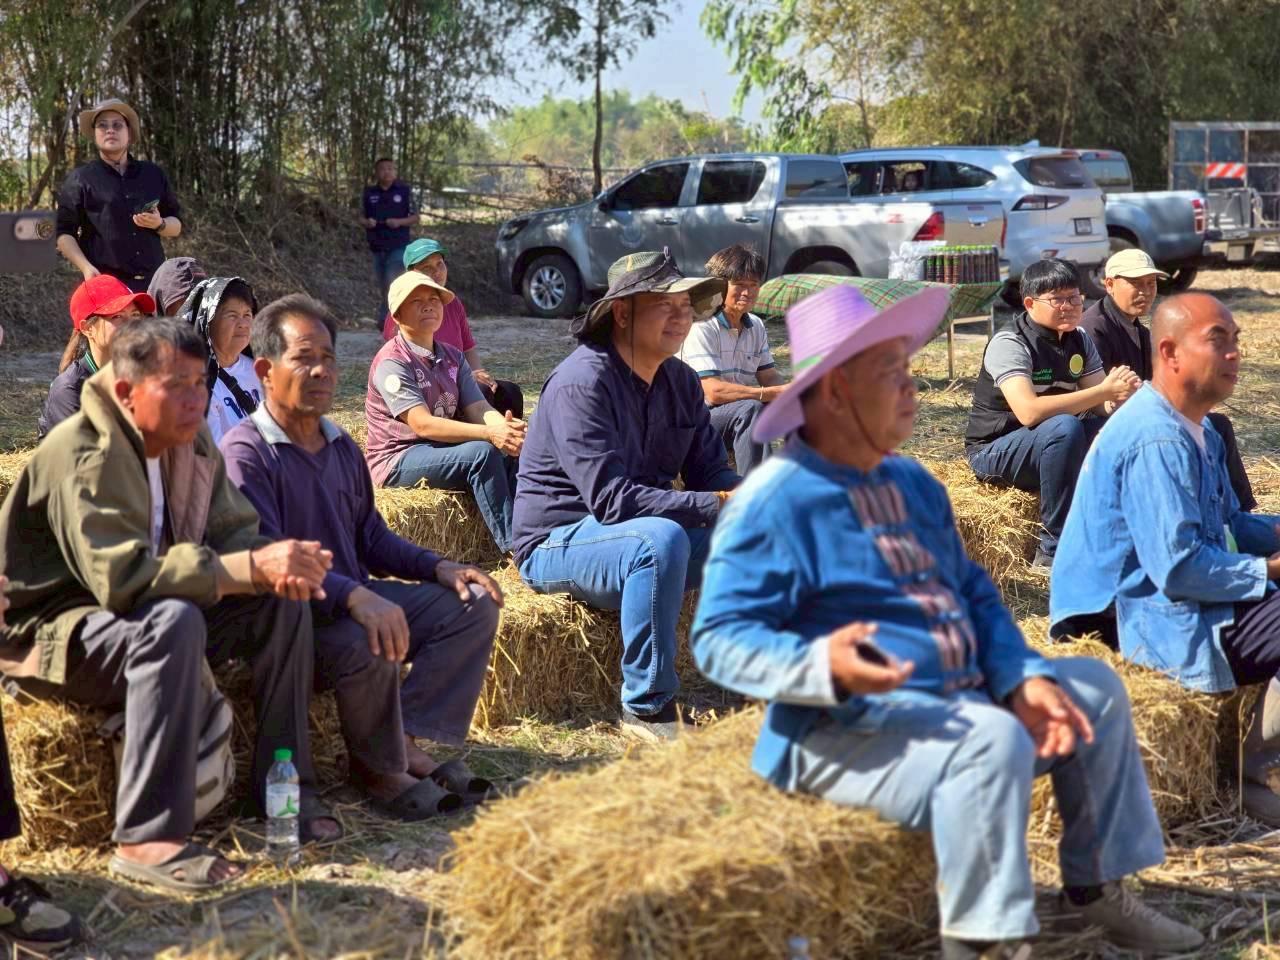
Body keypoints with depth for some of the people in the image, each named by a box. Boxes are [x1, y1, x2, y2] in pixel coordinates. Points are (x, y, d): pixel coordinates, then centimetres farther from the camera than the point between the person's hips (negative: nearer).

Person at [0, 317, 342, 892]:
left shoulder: (190, 443, 1)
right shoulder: (81, 455, -24)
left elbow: (235, 532, 1)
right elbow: (119, 576, -35)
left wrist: (280, 566, -24)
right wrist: (252, 567, -39)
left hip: (147, 621, 8)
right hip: (50, 633, -8)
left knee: (283, 603, -8)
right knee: (175, 620, -37)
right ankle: (148, 839, -35)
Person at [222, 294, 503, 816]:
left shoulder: (341, 447, 15)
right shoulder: (245, 452, -14)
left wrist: (440, 568, 3)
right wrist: (356, 598, -38)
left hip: (357, 597, 9)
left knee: (473, 606, -3)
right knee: (367, 643, -37)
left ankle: (405, 741, -13)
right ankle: (379, 769, -11)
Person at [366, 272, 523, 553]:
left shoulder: (453, 357, 12)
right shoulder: (391, 362, -13)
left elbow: (479, 409, -2)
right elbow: (423, 424, -23)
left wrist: (505, 427, -27)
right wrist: (489, 433, -33)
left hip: (442, 452, 7)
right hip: (397, 460, -7)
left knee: (512, 451, -19)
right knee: (482, 452, -30)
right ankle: (514, 549, -29)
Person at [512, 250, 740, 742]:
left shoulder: (680, 381, 4)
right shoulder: (582, 381, -22)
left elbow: (711, 470, 5)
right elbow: (610, 498, -29)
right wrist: (715, 505, -31)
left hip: (644, 533, 8)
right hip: (558, 543, -8)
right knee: (661, 540, -37)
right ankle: (647, 708, -25)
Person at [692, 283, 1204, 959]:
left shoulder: (915, 487, 14)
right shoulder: (775, 502, -15)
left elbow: (974, 597, 18)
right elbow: (720, 638, -19)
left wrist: (1023, 679, 0)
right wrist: (823, 667, -36)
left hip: (962, 701, 10)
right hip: (847, 730, -10)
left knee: (1095, 687, 13)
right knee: (992, 740, -35)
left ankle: (1098, 888, 19)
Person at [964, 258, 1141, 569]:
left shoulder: (1079, 340, 4)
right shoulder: (1009, 343, -19)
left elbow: (1101, 407, -3)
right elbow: (1029, 411, -34)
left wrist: (1124, 391, -27)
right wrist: (1104, 391, -33)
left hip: (1052, 443, 7)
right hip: (995, 450, -7)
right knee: (1064, 427, -35)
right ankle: (1055, 549, -28)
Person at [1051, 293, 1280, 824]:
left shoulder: (1197, 431, 12)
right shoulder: (1156, 440, -22)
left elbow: (1228, 522, 20)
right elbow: (1178, 569, -26)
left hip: (1191, 602, 11)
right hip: (1160, 620, -11)